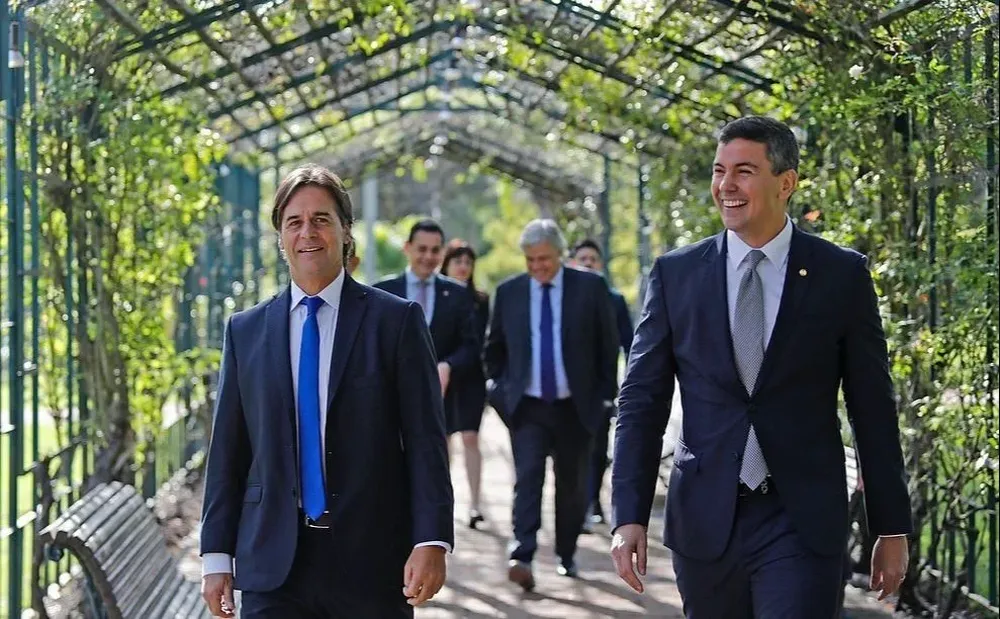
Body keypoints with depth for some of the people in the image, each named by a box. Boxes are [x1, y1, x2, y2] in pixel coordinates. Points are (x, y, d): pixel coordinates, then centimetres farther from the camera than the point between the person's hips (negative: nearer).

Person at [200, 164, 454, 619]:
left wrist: (431, 541, -12)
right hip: (273, 569, 2)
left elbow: (425, 440, -2)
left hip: (372, 563, -1)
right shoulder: (245, 331, 10)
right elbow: (226, 451, 10)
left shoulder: (396, 321, 2)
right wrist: (217, 556, 4)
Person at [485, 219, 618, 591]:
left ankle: (566, 556, 27)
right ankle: (522, 557, -27)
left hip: (575, 406, 0)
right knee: (527, 477, -16)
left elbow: (608, 345, 2)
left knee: (572, 485, 10)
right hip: (527, 406, 0)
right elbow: (494, 348, 15)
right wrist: (499, 389, 7)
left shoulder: (590, 287, -2)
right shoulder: (508, 292, 4)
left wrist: (606, 394, 1)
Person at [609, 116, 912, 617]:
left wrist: (892, 528, 5)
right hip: (704, 520, 2)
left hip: (802, 525, -2)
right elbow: (642, 402, 3)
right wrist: (629, 516, -6)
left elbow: (872, 408, 4)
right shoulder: (675, 273, 4)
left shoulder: (842, 275, 1)